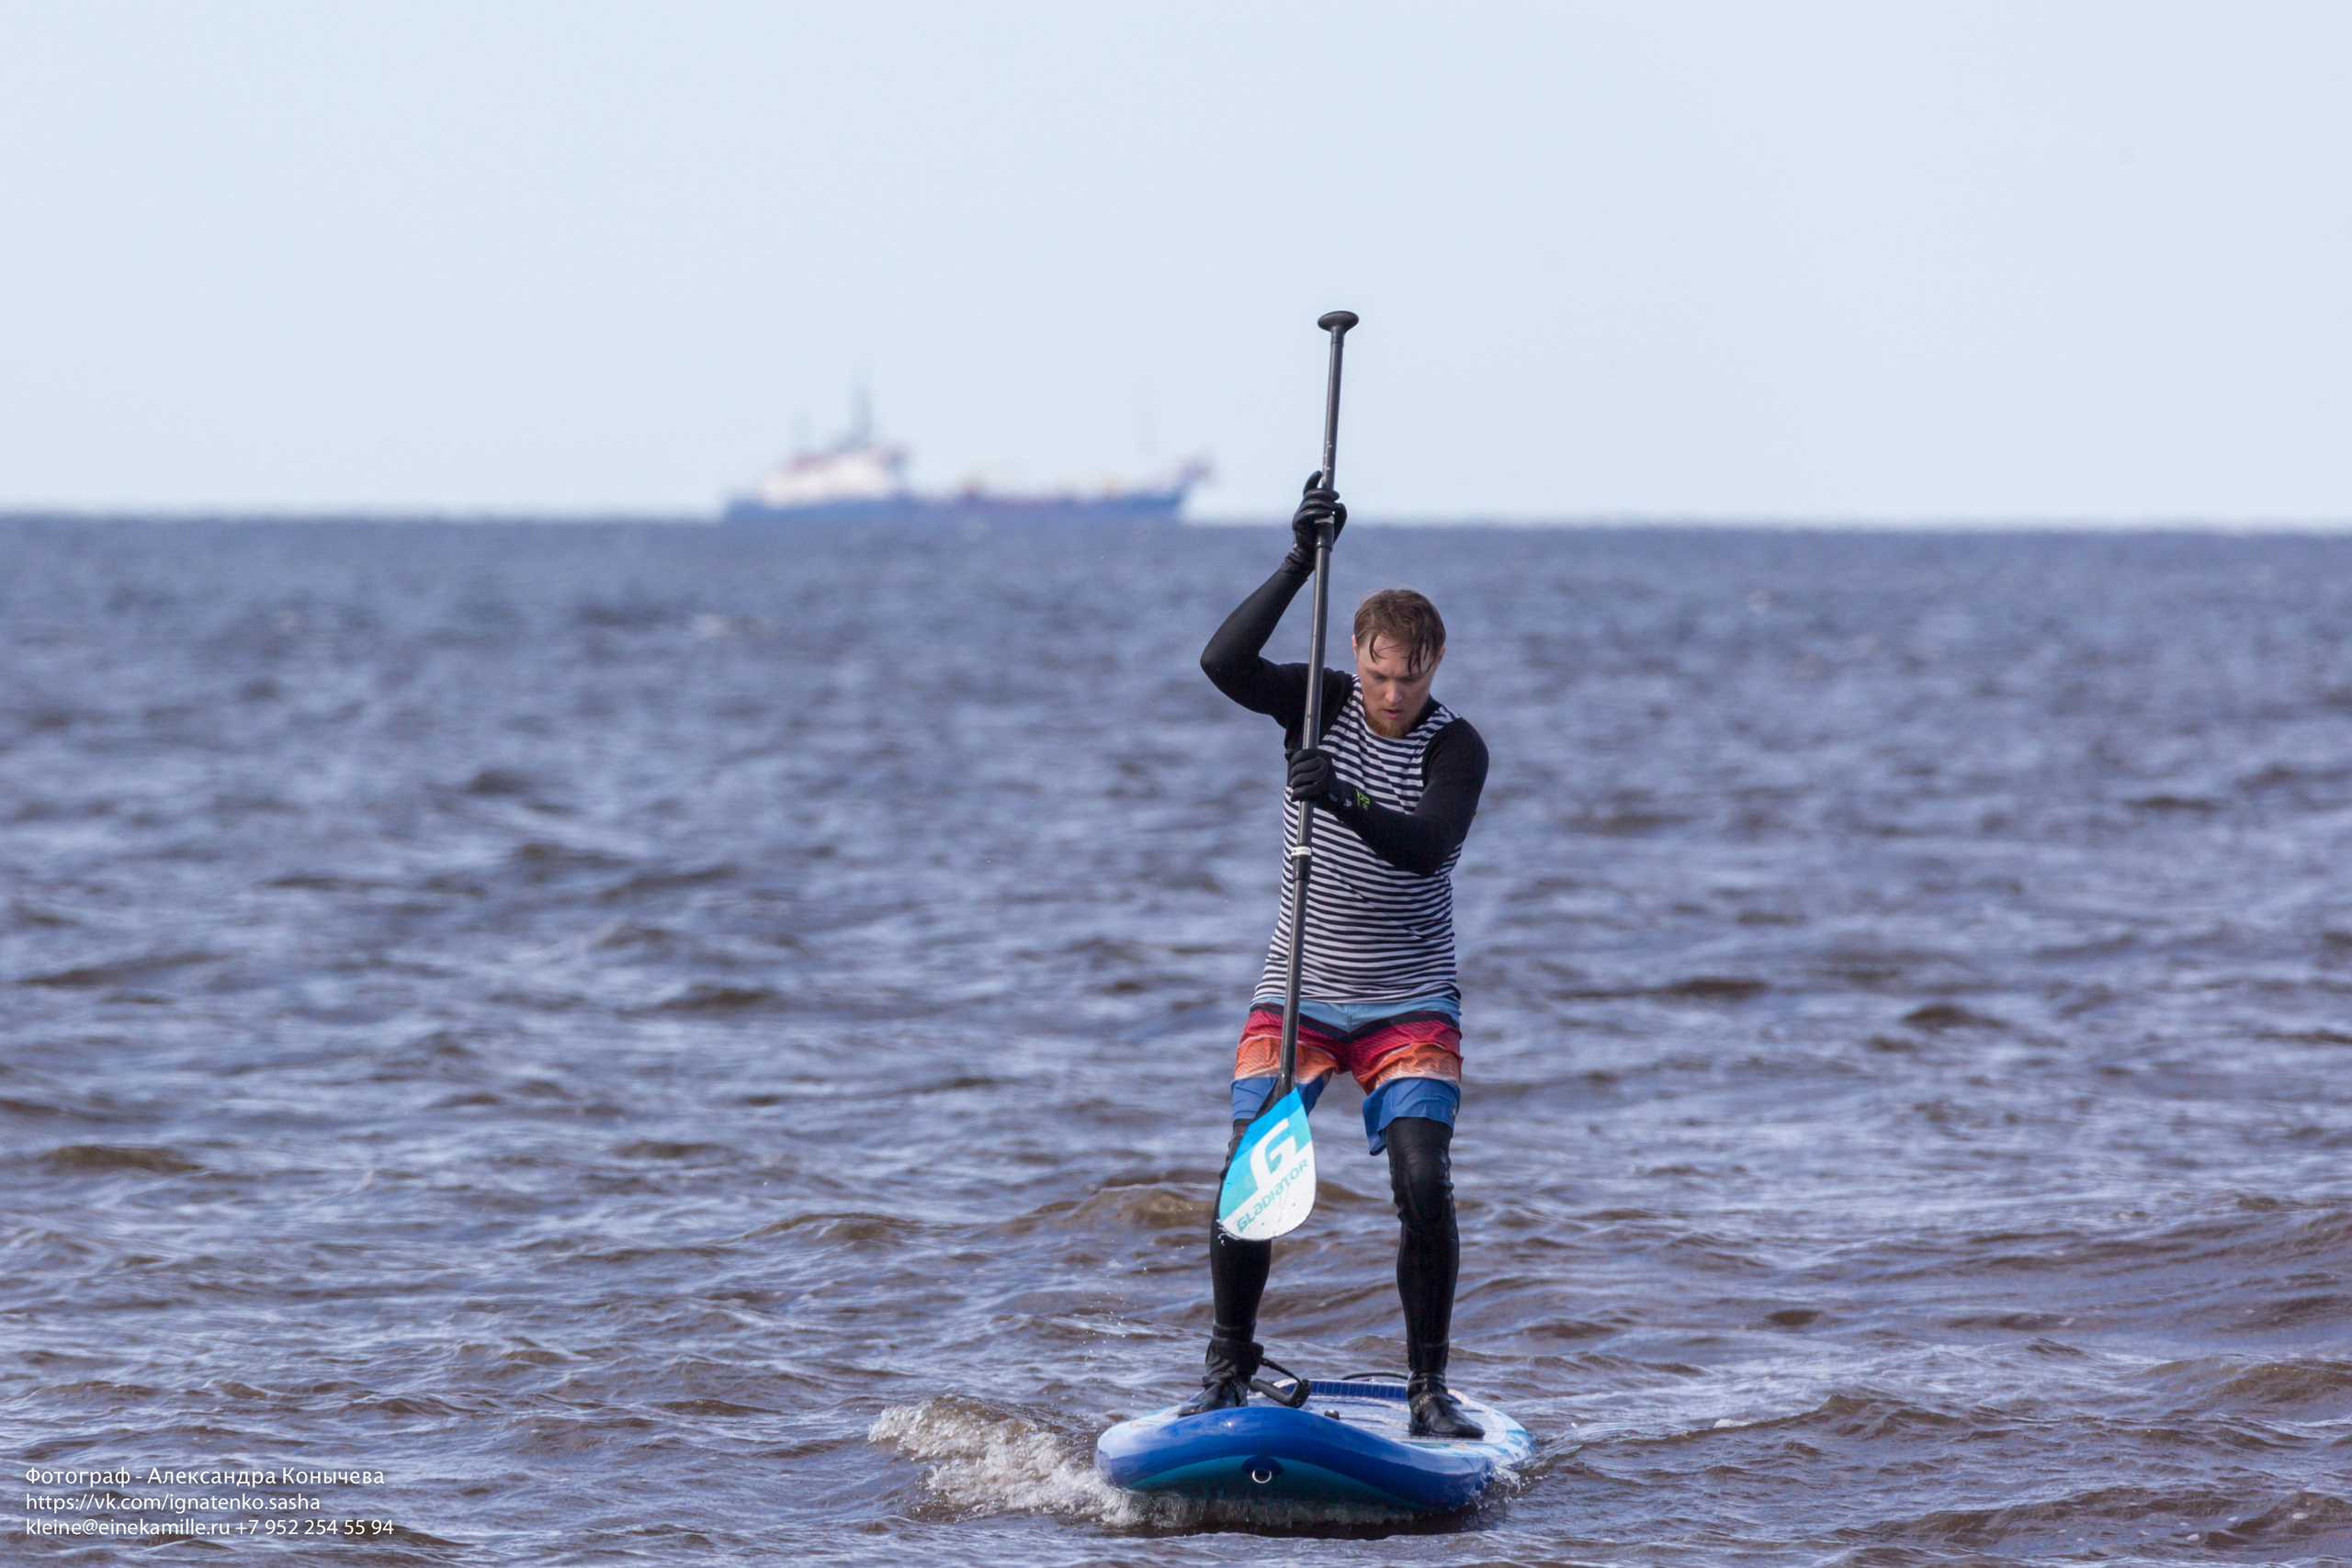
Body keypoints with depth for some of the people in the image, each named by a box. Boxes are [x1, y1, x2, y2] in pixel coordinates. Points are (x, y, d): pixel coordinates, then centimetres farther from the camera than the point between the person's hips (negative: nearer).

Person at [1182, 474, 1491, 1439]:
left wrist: (1347, 801, -44)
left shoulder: (1455, 747, -9)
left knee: (1424, 1184, -17)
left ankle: (1429, 1384, -3)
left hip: (1411, 1007, -1)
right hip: (1297, 995, 1)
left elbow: (1428, 850, -27)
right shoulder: (1321, 705, -2)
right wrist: (1299, 565, -27)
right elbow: (1223, 663, -20)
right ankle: (1229, 1367, 8)